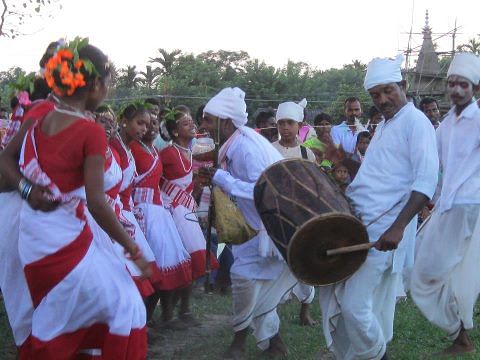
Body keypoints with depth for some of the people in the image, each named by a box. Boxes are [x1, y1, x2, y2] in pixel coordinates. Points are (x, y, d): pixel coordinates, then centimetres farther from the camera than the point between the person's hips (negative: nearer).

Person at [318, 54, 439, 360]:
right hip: (363, 225, 9)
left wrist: (398, 227, -28)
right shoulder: (385, 125, 19)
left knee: (354, 304, -11)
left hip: (383, 230, -9)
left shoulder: (415, 122, -10)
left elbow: (426, 181, -20)